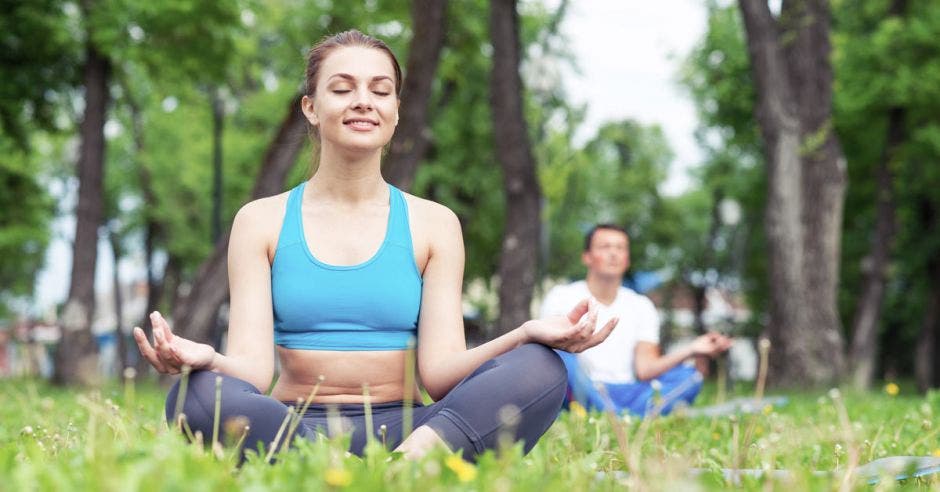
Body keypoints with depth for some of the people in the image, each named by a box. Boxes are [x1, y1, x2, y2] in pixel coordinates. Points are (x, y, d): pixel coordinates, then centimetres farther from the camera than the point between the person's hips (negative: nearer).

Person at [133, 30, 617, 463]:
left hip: (405, 428, 1)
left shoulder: (434, 225, 9)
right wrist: (205, 359, -28)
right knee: (197, 395, -33)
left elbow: (440, 371, -2)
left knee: (540, 369, -23)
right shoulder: (261, 221, 7)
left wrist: (527, 334, -21)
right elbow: (252, 367, -4)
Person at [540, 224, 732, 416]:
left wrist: (691, 350, -17)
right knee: (561, 353, -31)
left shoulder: (641, 306, 12)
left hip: (628, 397, 3)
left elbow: (645, 369, -1)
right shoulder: (561, 298, 5)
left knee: (690, 375, -17)